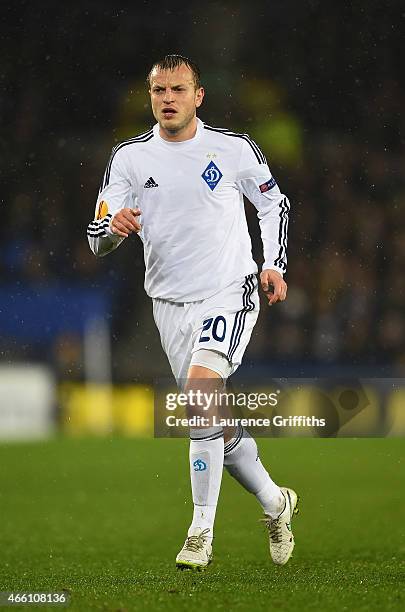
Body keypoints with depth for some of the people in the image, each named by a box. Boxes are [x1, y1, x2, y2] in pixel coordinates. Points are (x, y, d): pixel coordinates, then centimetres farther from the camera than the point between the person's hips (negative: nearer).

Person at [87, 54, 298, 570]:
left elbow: (274, 204, 13)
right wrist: (113, 226, -25)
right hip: (170, 304, 4)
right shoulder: (129, 157, 1)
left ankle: (201, 533, -21)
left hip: (230, 293, -4)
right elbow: (96, 240, -1)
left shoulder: (233, 149, -3)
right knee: (215, 426, 8)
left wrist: (274, 265, 0)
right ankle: (275, 502, 34)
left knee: (200, 388, -26)